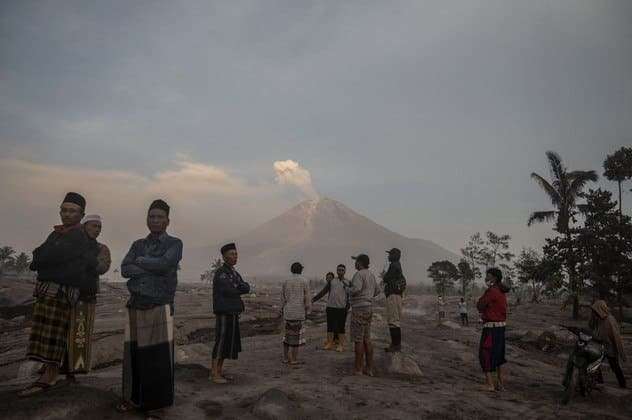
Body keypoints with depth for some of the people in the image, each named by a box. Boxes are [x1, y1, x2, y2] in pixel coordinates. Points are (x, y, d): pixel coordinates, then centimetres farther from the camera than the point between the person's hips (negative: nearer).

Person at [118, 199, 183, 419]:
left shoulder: (174, 243, 2)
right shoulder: (138, 244, 15)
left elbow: (165, 264, -17)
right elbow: (125, 269, 0)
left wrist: (140, 261, -2)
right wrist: (153, 268, -10)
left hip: (160, 308, -4)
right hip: (136, 307, 4)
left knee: (159, 358, -1)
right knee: (133, 354, 8)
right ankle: (134, 398, 26)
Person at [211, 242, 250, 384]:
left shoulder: (234, 274, 16)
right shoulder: (220, 273, -13)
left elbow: (247, 288, 4)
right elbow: (229, 291, -23)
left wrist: (236, 288, -14)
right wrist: (240, 289, -4)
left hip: (233, 314, 9)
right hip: (224, 314, -9)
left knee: (229, 343, 11)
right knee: (221, 343, -6)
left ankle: (219, 371, 18)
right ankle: (214, 374, 1)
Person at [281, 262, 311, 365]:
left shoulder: (286, 282, 6)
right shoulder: (304, 281, -6)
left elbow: (283, 298, 8)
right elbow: (307, 299, -7)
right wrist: (307, 310, 6)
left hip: (288, 313, 4)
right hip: (299, 312, -4)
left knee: (288, 334, 14)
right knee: (296, 335, 2)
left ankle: (286, 357, 16)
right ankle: (293, 359, 4)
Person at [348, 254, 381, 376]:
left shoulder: (359, 274, -14)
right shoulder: (371, 275, 14)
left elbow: (356, 289, -28)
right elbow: (377, 291, 25)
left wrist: (349, 290, -7)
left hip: (359, 309, -9)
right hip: (369, 308, 9)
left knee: (358, 340, -4)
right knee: (367, 339, 12)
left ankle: (358, 369, 0)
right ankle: (369, 368, 14)